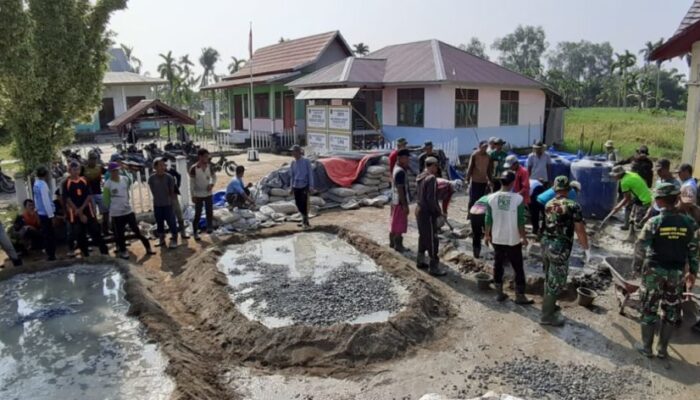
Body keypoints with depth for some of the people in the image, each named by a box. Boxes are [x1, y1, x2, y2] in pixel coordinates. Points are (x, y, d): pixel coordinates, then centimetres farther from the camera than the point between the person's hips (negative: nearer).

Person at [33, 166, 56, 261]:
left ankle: (49, 254, 24)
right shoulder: (43, 184, -19)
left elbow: (37, 199, 13)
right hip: (46, 214, -9)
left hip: (41, 213, 9)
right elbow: (46, 201, -21)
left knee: (46, 235, 16)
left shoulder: (36, 184, 7)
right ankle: (51, 255, 5)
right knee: (50, 235, 0)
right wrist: (51, 215, -18)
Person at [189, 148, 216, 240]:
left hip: (208, 193, 4)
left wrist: (212, 184, -10)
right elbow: (191, 183, -10)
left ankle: (209, 227, 28)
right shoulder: (193, 168, -13)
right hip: (198, 195, -4)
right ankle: (195, 232, 12)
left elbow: (214, 176, 11)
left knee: (210, 212, 9)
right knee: (198, 214, 1)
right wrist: (193, 195, -12)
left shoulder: (209, 166, -1)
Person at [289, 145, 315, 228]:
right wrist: (291, 187, 15)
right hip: (296, 187, 5)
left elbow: (310, 174, -4)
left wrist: (311, 185, -9)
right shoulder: (293, 163, 9)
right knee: (298, 204, 9)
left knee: (304, 204, -7)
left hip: (304, 186, -5)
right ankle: (305, 220, 23)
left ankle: (305, 222, 5)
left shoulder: (306, 161, -5)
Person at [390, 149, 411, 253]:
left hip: (395, 200, 10)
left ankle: (392, 242, 28)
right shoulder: (400, 171, -23)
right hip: (400, 201, -10)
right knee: (400, 223, -1)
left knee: (394, 222, 17)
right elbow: (400, 189, -24)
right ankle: (398, 245, 7)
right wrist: (405, 205, -21)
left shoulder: (396, 168, 8)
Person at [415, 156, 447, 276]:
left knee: (423, 236, 21)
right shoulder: (431, 178, -20)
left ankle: (420, 261, 31)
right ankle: (434, 267, 2)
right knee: (432, 240, -3)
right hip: (428, 213, -9)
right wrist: (438, 212, -13)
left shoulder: (420, 177, 8)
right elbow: (431, 199, -23)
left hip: (419, 210, 9)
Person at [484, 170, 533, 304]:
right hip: (513, 240, -3)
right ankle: (520, 296, 18)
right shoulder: (518, 198, -16)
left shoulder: (491, 198, -8)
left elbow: (488, 219, -2)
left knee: (498, 265, 16)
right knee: (518, 268, 11)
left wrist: (487, 235, 11)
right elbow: (520, 221, -12)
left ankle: (499, 293, 24)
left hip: (497, 239, 3)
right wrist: (523, 237, 1)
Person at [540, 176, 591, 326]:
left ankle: (548, 305, 38)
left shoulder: (548, 204, 6)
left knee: (549, 278, 22)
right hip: (559, 248, -7)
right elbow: (580, 230, -13)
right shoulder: (573, 206, -14)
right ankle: (547, 316, 9)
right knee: (556, 282, 3)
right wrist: (586, 249, -2)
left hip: (546, 244, 7)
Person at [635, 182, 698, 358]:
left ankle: (646, 347, 18)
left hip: (654, 270, -3)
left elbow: (642, 246, -10)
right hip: (677, 272, 3)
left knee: (649, 309, 10)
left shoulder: (654, 222, -15)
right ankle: (663, 349, 23)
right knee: (671, 310, 16)